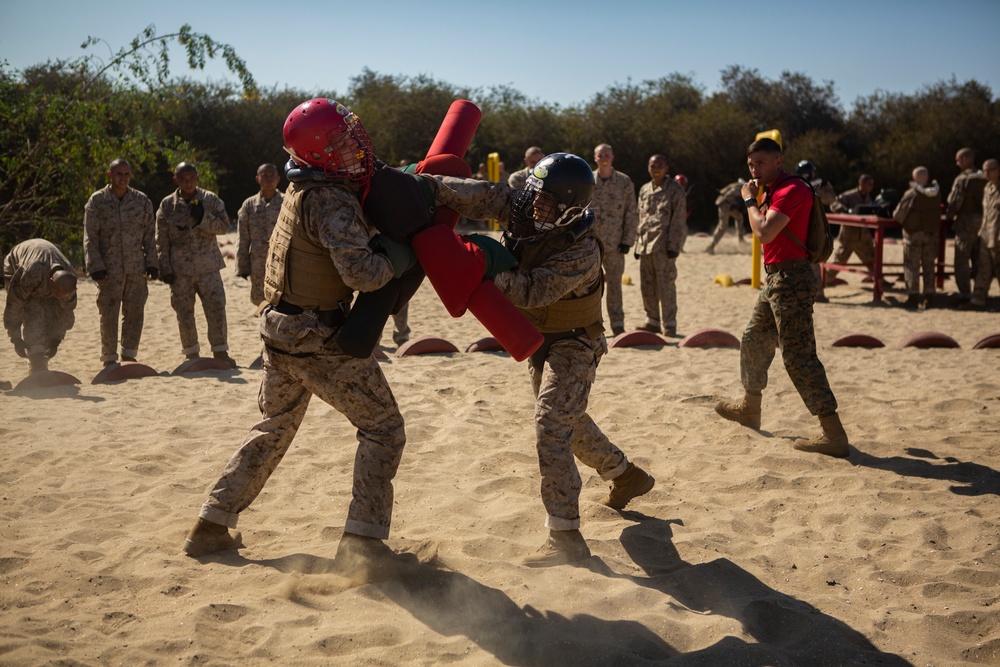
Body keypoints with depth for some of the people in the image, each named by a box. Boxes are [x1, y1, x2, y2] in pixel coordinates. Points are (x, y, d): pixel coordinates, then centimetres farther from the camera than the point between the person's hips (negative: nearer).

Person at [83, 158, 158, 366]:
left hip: (136, 268, 3)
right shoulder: (97, 201, 1)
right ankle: (109, 358, 9)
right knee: (109, 314, 0)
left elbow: (150, 235, 10)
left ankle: (129, 355, 18)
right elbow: (90, 237, -2)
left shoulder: (142, 201, 8)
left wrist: (151, 263, 3)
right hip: (109, 269, -2)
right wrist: (95, 267, -9)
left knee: (135, 313, 5)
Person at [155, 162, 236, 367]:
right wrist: (165, 269, -2)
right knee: (184, 313, 6)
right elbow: (162, 240, 3)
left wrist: (203, 218, -17)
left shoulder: (210, 199, 3)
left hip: (208, 265, 0)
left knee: (216, 307, -5)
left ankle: (220, 350, 6)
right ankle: (191, 353, 18)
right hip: (180, 269, 0)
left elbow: (224, 226, 0)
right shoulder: (167, 205, 3)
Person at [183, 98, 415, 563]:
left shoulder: (300, 190, 8)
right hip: (321, 342, -8)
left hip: (279, 332, 8)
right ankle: (362, 538, 1)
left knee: (273, 429, 24)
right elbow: (359, 272, -30)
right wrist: (401, 258, -14)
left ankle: (211, 526, 26)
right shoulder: (333, 200, -20)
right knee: (383, 428, 5)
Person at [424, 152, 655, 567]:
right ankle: (627, 476, 46)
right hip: (540, 341, 9)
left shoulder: (581, 252, -31)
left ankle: (565, 536, -18)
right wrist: (429, 186, -37)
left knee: (552, 428, -19)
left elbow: (530, 292, -38)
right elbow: (484, 196, -23)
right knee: (568, 420, 24)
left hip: (573, 346, -9)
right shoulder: (522, 207, -12)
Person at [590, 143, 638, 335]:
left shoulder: (624, 182, 2)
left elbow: (632, 214, 3)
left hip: (615, 243, 0)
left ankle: (617, 324, 12)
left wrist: (627, 241, -3)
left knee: (614, 284, 4)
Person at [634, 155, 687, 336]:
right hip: (646, 243, 6)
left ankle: (669, 324, 0)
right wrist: (638, 244, 17)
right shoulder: (644, 190, 18)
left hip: (664, 244, -6)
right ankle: (653, 321, 18)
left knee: (665, 284, -6)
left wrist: (673, 245, -14)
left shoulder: (675, 190, -1)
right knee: (647, 285, 8)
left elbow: (678, 220, -6)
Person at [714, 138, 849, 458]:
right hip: (776, 278, 11)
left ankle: (834, 435, -14)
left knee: (798, 357, -14)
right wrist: (757, 199, 9)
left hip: (791, 280, -11)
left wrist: (750, 200, -12)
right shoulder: (774, 191, 17)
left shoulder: (792, 190, -16)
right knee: (754, 340, 24)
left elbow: (764, 233, -23)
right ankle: (749, 409, 42)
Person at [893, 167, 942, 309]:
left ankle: (913, 296, 1)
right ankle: (929, 296, 11)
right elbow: (937, 211, 9)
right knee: (928, 265, 12)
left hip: (913, 233, -4)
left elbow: (898, 214, -10)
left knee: (911, 265, 3)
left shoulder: (911, 194, -14)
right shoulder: (936, 193, -2)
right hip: (932, 233, 4)